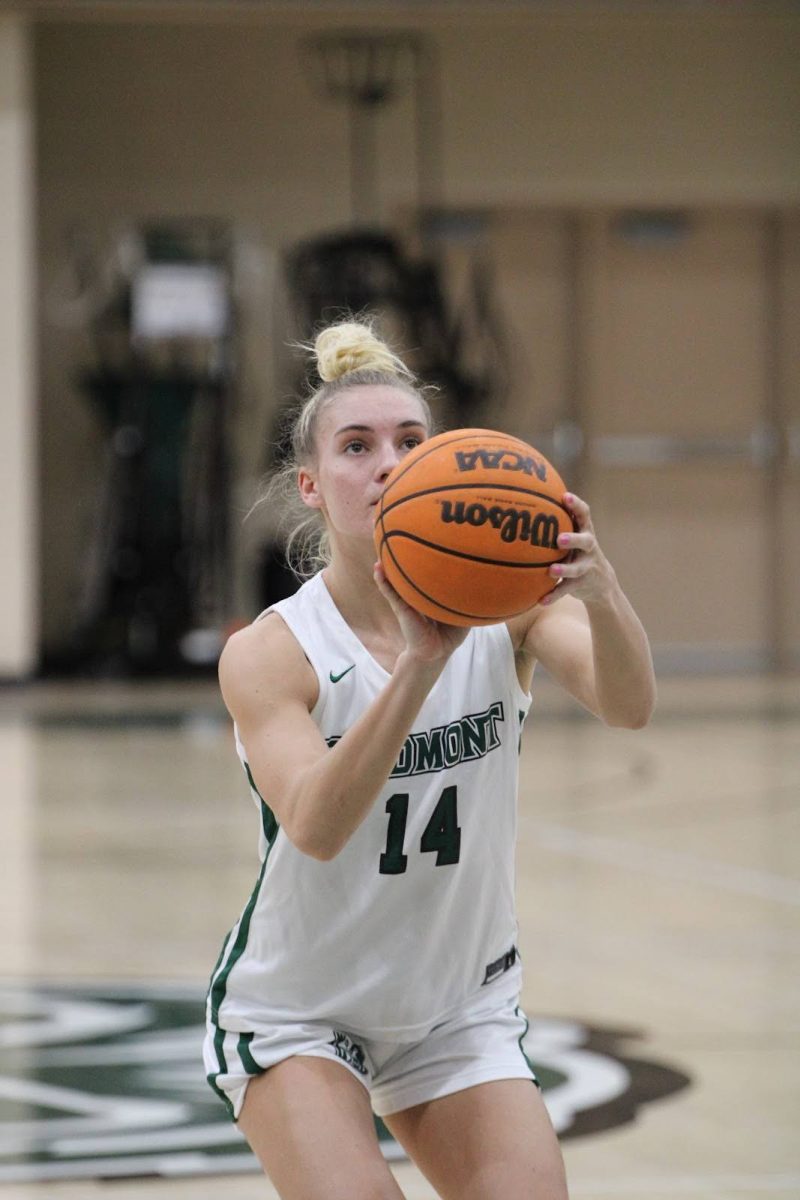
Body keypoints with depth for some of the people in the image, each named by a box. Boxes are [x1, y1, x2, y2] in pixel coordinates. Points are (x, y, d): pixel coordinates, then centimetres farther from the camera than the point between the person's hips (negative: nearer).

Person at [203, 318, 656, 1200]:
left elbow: (626, 707, -30)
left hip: (460, 1014, 3)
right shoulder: (269, 654, -19)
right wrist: (418, 665, -50)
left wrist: (600, 594, -53)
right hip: (294, 1018, -3)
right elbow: (314, 827, -36)